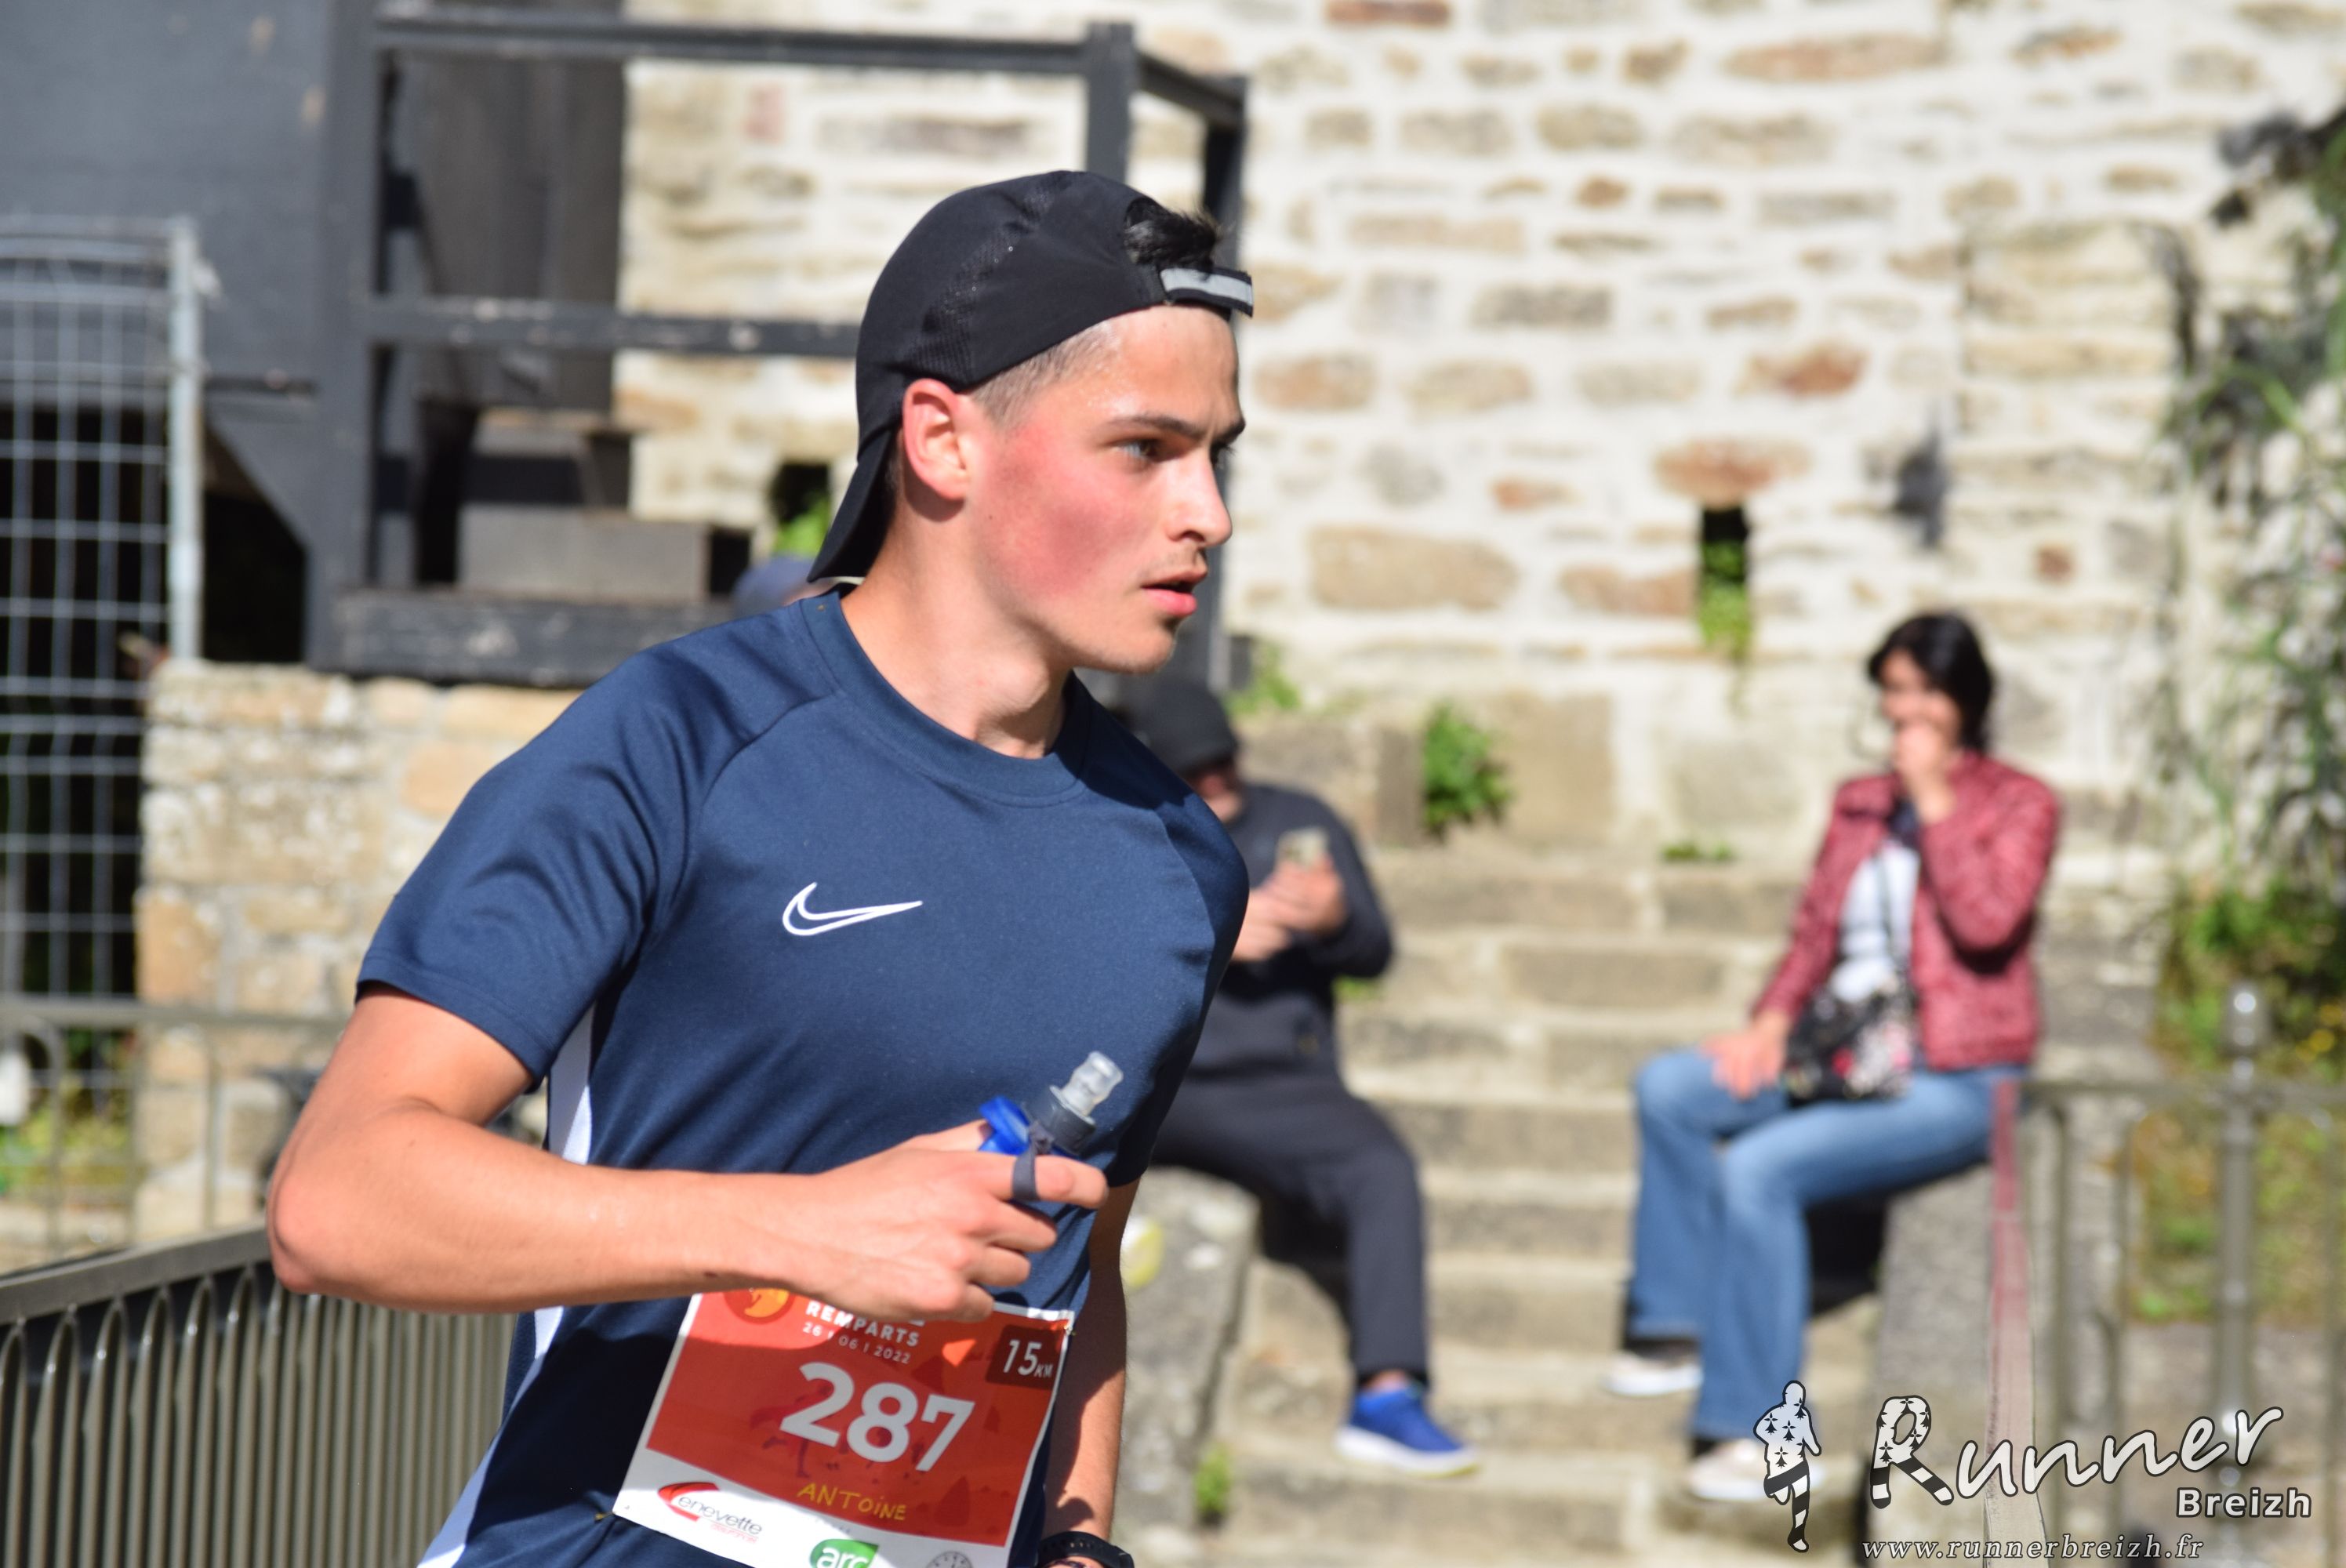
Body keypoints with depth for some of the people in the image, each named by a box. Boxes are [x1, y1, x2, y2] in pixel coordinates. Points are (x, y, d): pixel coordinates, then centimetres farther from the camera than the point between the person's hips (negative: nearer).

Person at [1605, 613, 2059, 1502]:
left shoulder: (2019, 806, -2)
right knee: (1668, 1088, -12)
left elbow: (1987, 921, -19)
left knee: (1758, 1168, -27)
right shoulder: (1860, 803, 16)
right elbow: (1814, 933, 16)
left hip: (1953, 1083, -7)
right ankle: (1679, 1327, -5)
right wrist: (1773, 1022, -1)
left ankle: (1753, 1426, -23)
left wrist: (1934, 800, -15)